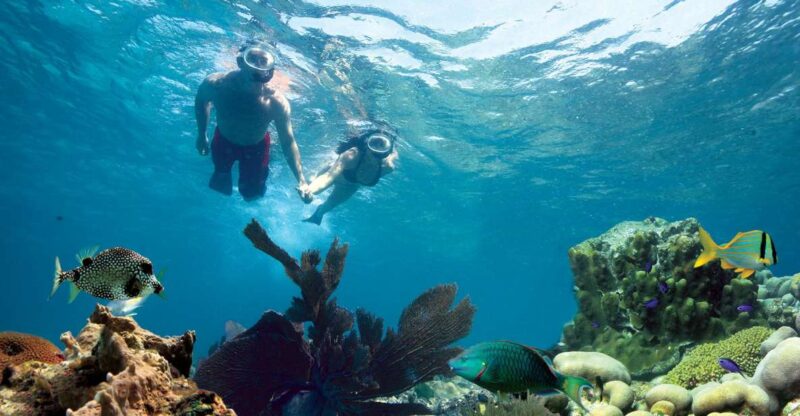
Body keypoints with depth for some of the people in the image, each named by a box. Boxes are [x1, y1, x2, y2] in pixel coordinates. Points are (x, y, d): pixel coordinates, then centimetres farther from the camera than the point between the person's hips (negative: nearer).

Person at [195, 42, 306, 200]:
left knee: (251, 194, 11)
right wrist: (201, 135, 3)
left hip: (255, 147, -1)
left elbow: (288, 143, -30)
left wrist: (301, 180, -37)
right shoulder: (215, 83, -31)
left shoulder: (277, 102, -37)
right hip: (224, 140, 1)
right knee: (220, 186, 19)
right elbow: (201, 101, -6)